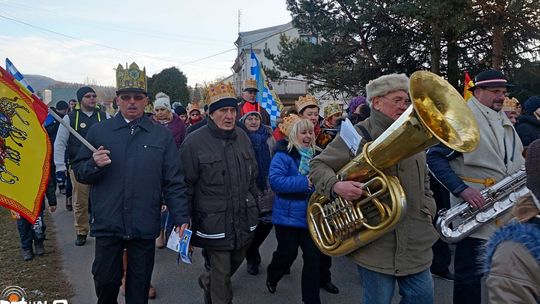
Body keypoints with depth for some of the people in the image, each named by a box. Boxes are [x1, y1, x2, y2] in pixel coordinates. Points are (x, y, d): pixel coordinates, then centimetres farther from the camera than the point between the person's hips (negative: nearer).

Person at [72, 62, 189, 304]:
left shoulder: (162, 135, 1)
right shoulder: (98, 131, 3)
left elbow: (174, 182, -1)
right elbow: (79, 172, 5)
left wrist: (182, 218, -6)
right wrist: (94, 165, -16)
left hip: (145, 227, 0)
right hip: (107, 224, 1)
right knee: (105, 281, 14)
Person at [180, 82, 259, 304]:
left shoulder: (243, 137, 5)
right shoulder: (194, 142, -11)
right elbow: (186, 185, -8)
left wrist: (254, 208, 17)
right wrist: (185, 222, -6)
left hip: (244, 220, 6)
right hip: (214, 222, -5)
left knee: (236, 263, 22)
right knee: (222, 273, 5)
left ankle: (208, 282, 51)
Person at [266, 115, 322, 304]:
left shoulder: (314, 155, 7)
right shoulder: (283, 155, -12)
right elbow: (276, 180, -25)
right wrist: (305, 183, -27)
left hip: (311, 215, 5)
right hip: (289, 215, -5)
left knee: (313, 256, 5)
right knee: (288, 253, 8)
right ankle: (272, 276, 42)